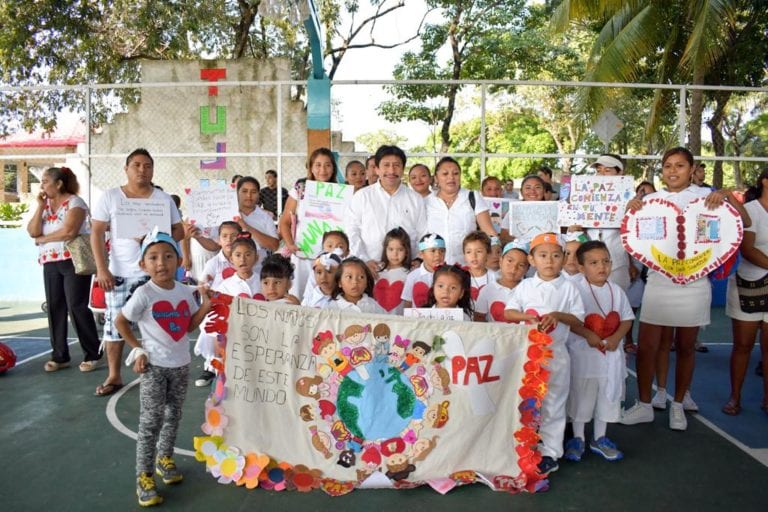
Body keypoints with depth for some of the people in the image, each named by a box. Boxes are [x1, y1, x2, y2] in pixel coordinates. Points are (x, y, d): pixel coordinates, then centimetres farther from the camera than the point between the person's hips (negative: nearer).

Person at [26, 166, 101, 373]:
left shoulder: (74, 202, -7)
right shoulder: (45, 204, 14)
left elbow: (69, 231, -20)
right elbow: (32, 232, 3)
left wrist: (42, 239, -6)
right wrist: (40, 206, -3)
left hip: (73, 261, -7)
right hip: (50, 263, 7)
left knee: (77, 307, -6)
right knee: (54, 308, 7)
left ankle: (92, 354, 4)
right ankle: (59, 355, 16)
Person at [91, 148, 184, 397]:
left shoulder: (164, 198, 5)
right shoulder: (110, 196, 3)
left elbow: (179, 231, 5)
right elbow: (97, 233, 0)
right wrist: (101, 268, -8)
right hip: (118, 273, 0)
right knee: (115, 324, 5)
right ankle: (114, 376, 20)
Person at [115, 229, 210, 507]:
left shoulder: (185, 291, -1)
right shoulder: (143, 294, -15)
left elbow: (190, 326, 6)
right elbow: (120, 321, -5)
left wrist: (205, 306, -7)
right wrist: (137, 349, -9)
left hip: (181, 364, 5)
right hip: (154, 366, -5)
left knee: (173, 416, 17)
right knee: (151, 421, -2)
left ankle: (164, 458, 36)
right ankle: (144, 476, 9)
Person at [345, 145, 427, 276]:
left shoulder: (416, 199, 11)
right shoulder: (362, 196, 6)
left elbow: (423, 236, 10)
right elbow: (352, 232, 1)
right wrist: (364, 260, -8)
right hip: (370, 269, -1)